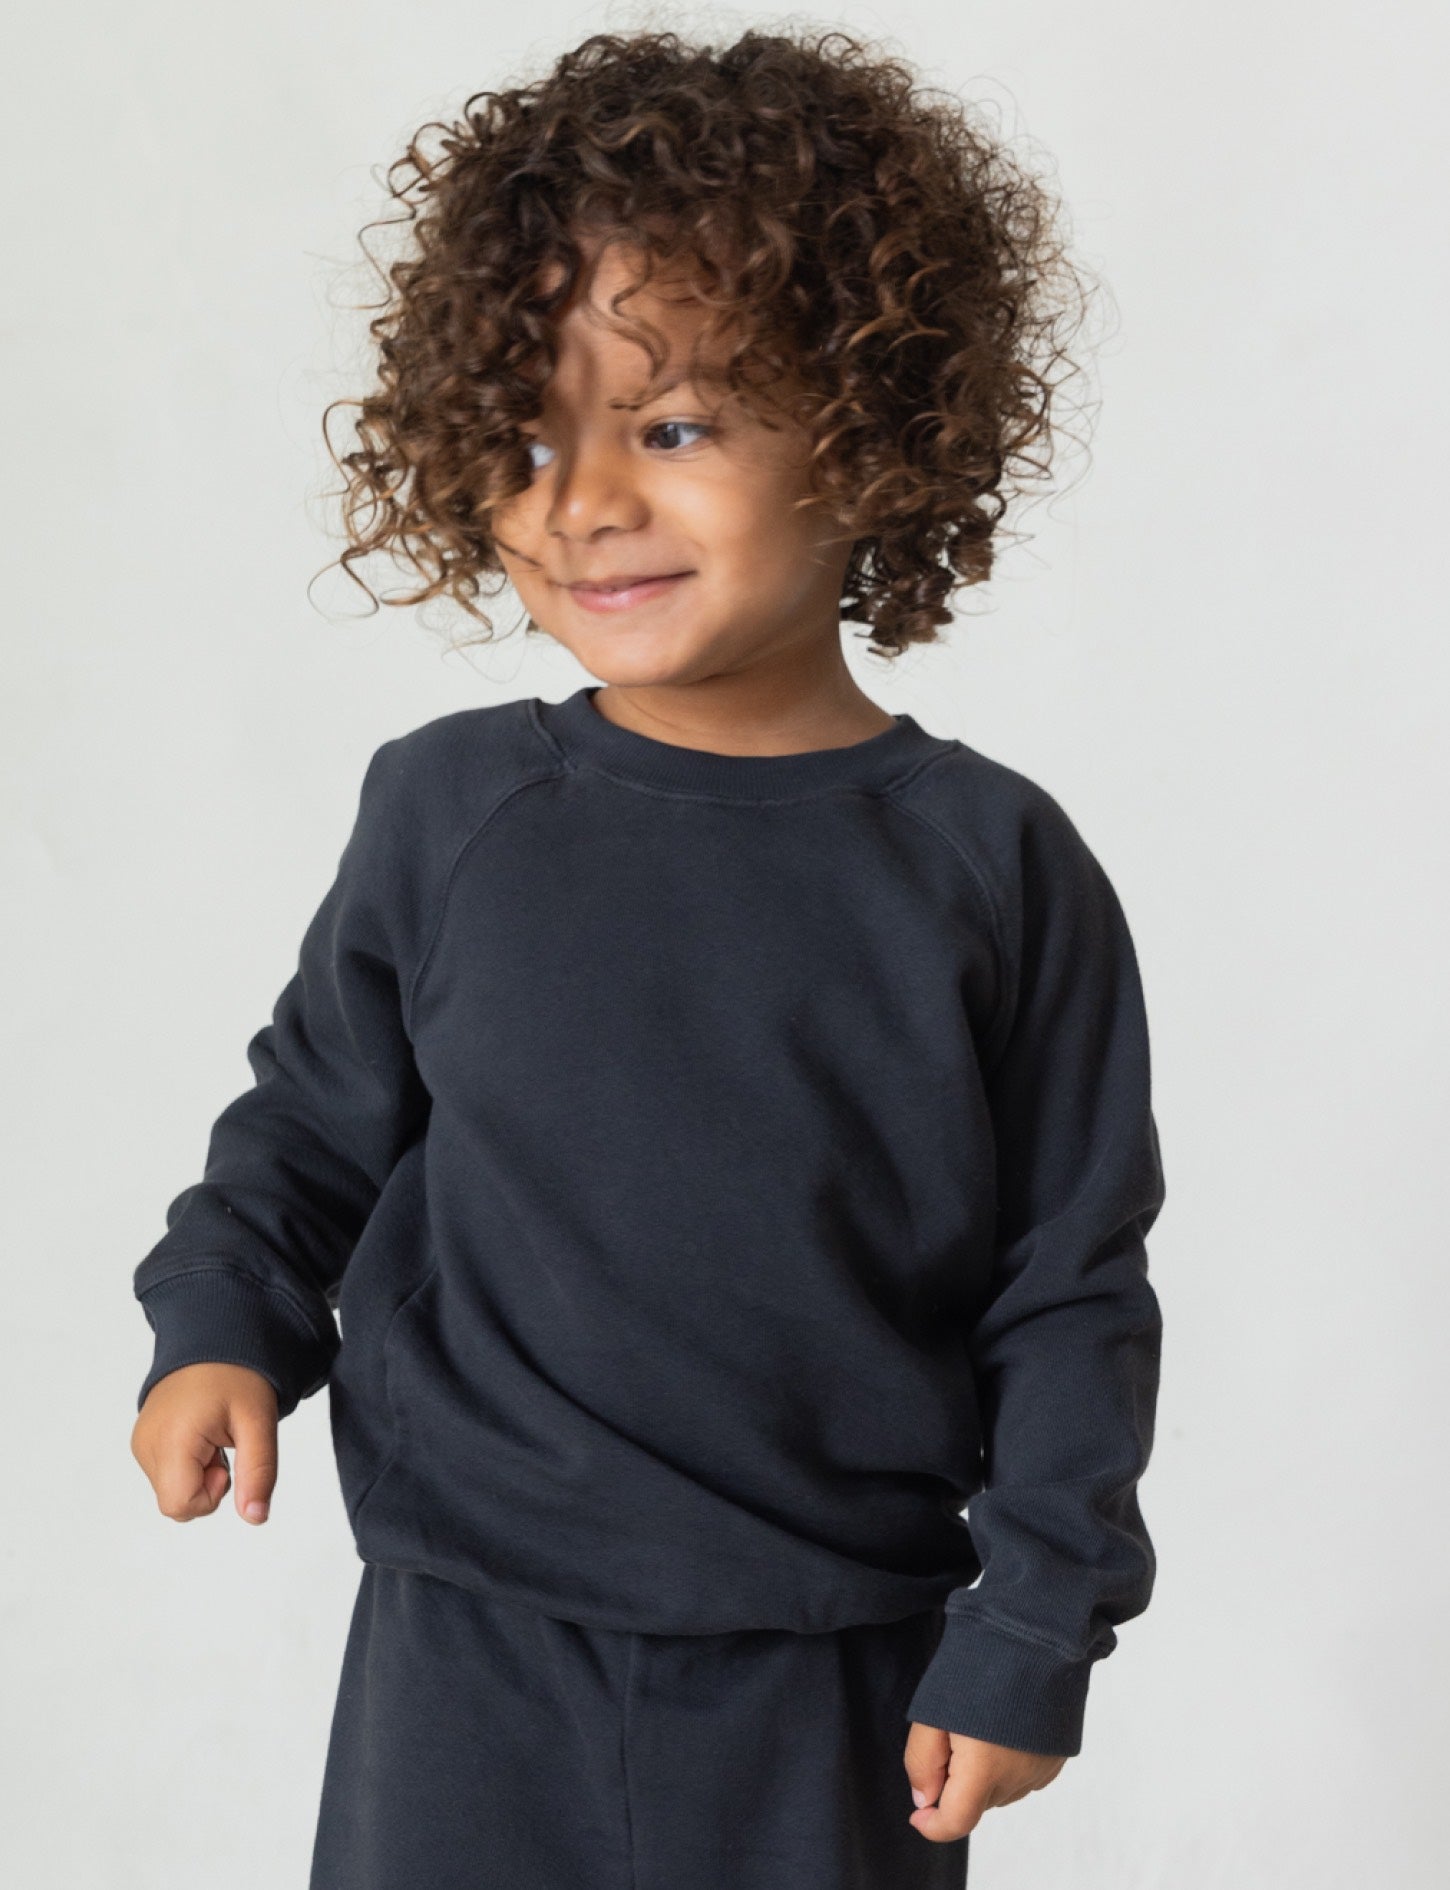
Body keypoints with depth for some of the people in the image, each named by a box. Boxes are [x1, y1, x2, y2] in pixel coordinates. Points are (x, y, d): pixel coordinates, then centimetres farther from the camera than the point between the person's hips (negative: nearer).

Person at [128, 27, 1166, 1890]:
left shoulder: (991, 866, -7)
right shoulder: (448, 807, -2)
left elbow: (1073, 1290, -2)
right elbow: (316, 1112, 12)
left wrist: (1029, 1636, -4)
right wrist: (225, 1321, -4)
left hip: (832, 1692, -1)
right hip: (464, 1660, 1)